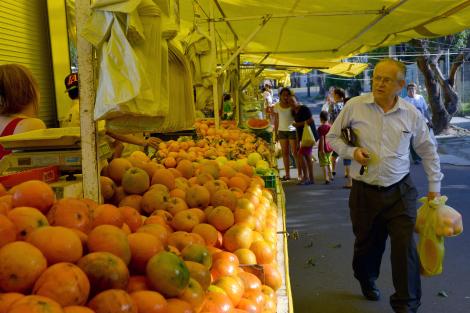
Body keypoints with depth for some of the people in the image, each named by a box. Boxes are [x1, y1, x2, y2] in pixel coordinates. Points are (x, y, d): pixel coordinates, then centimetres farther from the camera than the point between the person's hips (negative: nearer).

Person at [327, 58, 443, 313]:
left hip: (400, 191, 0)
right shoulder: (354, 106, -5)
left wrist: (434, 186, 11)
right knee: (367, 244, 15)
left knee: (405, 248, -5)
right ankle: (366, 280, 46)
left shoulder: (411, 114, -1)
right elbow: (332, 136, 6)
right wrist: (351, 151, -13)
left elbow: (428, 151, 11)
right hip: (364, 191, 0)